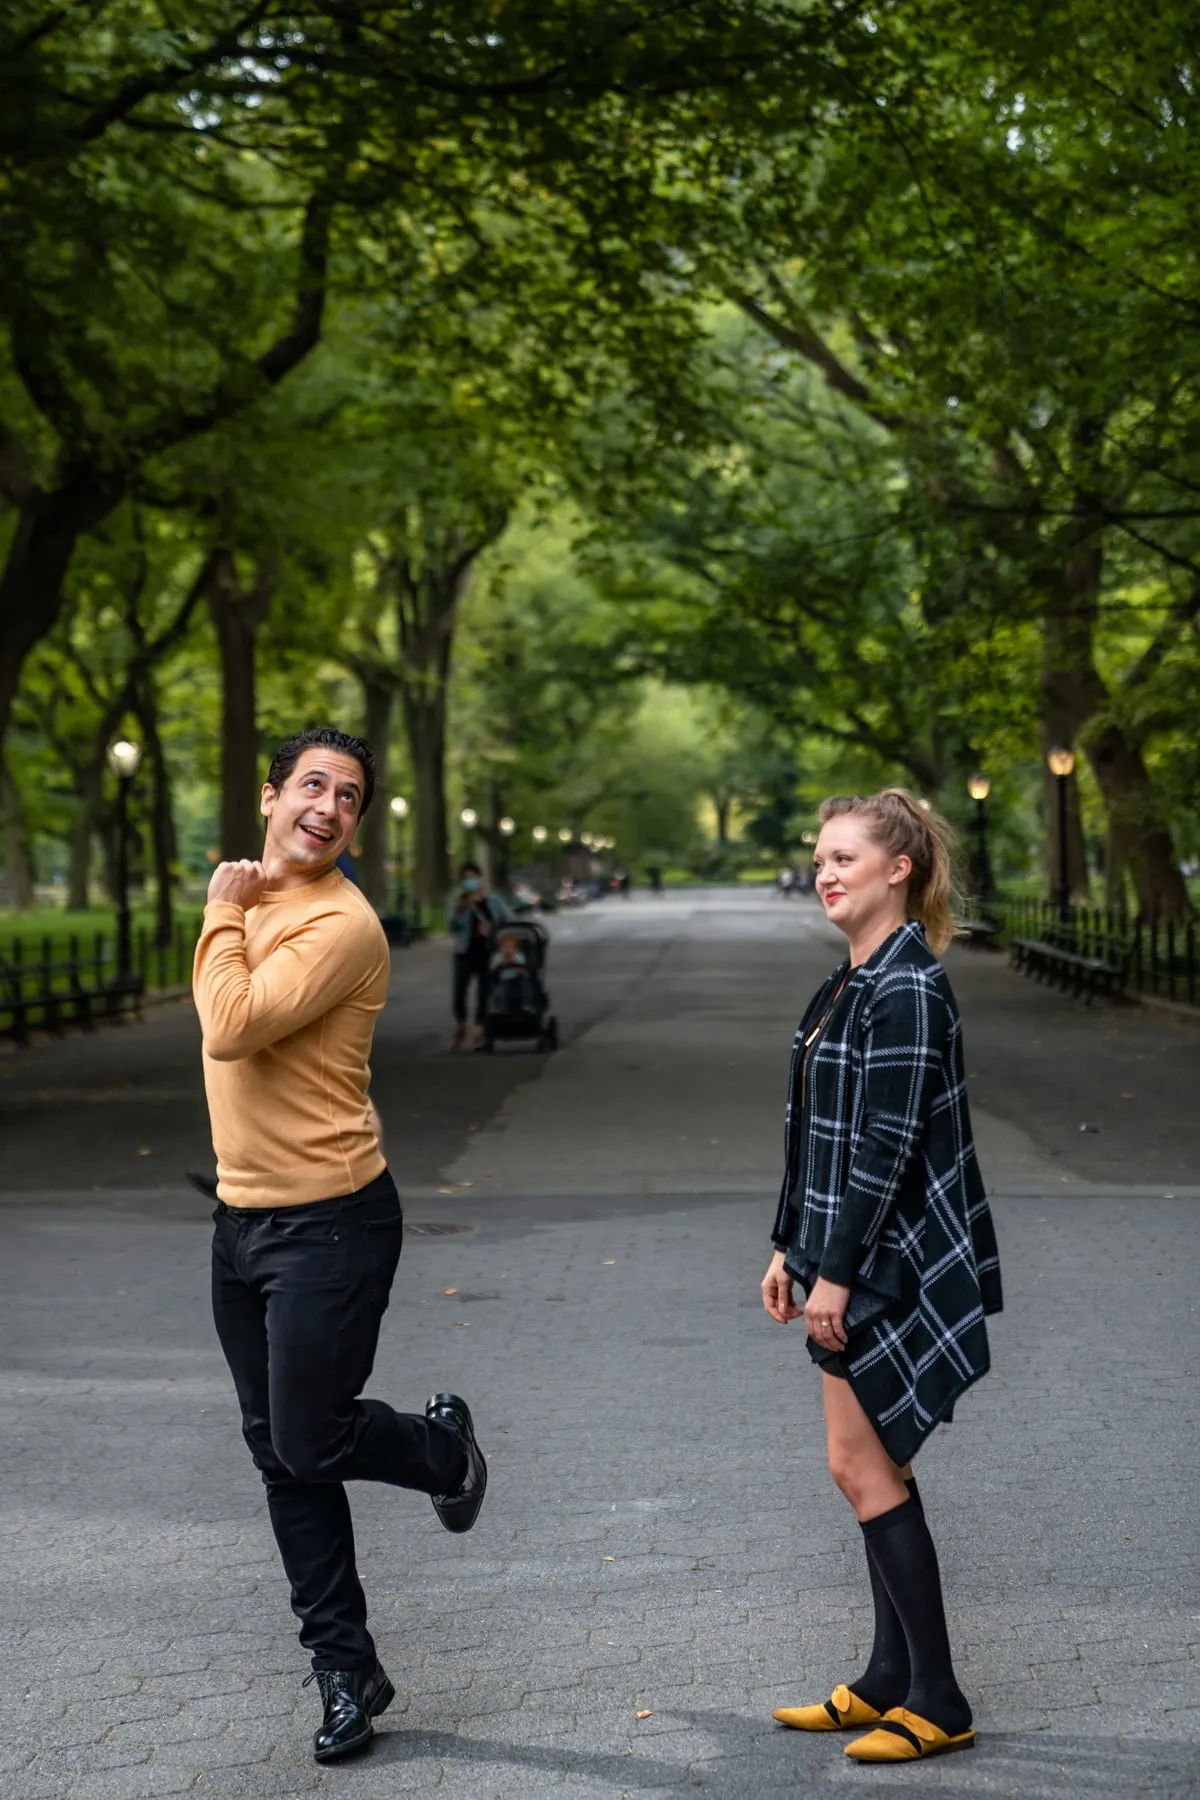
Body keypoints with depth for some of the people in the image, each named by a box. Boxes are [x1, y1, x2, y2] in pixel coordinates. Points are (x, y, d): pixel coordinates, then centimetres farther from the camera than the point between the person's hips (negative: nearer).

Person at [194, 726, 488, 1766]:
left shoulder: (341, 924, -18)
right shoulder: (250, 903, 9)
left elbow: (233, 1028, -27)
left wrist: (224, 914, -16)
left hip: (330, 1222, -8)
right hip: (243, 1216, 8)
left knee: (309, 1442, -2)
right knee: (280, 1455, 12)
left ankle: (442, 1447, 31)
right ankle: (347, 1668, 24)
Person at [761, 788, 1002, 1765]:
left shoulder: (907, 989, -17)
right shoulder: (852, 983, 13)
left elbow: (886, 1144, -21)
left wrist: (835, 1271, -20)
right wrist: (791, 1246, 17)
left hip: (891, 1263, -10)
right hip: (855, 1260, 10)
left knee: (864, 1467, -4)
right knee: (880, 1469, 14)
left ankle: (937, 1704, 7)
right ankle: (892, 1681, 25)